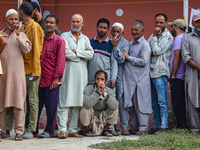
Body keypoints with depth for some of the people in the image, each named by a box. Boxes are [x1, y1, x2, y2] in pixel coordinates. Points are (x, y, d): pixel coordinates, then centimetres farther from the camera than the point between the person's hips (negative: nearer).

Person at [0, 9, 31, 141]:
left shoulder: (21, 35, 9)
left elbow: (27, 49, -6)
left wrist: (18, 35, -10)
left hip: (17, 72, -1)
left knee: (18, 102, -6)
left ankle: (19, 131, -5)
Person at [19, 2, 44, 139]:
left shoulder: (34, 27, -9)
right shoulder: (23, 27, 17)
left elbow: (36, 49, -13)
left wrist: (35, 71, -17)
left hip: (31, 70, -8)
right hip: (23, 69, 8)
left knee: (33, 100, -4)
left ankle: (31, 130, -2)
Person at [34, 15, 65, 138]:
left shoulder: (59, 41, 0)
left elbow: (60, 61, -4)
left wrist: (56, 78, -11)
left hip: (52, 81, -4)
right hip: (39, 79, 4)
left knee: (51, 107, -1)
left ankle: (49, 131, 7)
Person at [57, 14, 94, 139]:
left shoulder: (85, 39, 17)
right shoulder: (65, 36, 5)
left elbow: (91, 54, 1)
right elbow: (66, 53, -10)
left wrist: (76, 51, -8)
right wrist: (83, 54, -3)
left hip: (81, 74, 4)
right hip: (68, 72, -4)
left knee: (78, 102, 3)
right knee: (65, 102, -10)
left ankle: (73, 130, 7)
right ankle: (62, 130, -12)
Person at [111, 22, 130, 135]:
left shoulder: (125, 43, 1)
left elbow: (121, 59, -10)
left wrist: (115, 46, -14)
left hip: (120, 75, -4)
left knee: (121, 101, -6)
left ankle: (124, 127, -4)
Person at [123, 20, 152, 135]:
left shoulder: (145, 45, -8)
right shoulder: (131, 43, 19)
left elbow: (143, 61, -17)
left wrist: (128, 57, -12)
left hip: (140, 80, -8)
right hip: (131, 79, 8)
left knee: (141, 104, -6)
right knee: (132, 104, 11)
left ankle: (143, 128, -1)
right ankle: (134, 127, 17)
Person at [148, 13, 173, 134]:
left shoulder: (168, 37, -4)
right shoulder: (154, 36, 19)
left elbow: (157, 51, -13)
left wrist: (154, 36, -6)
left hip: (160, 73, -7)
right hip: (151, 72, 8)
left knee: (162, 101, -10)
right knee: (154, 102, 9)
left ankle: (163, 126, -10)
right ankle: (157, 125, 14)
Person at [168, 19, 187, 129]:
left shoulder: (178, 38, -12)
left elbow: (177, 58, -18)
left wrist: (173, 75, -14)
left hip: (177, 77, -9)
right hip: (183, 76, 9)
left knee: (177, 102, -7)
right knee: (181, 102, 12)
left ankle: (181, 126, -7)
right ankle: (183, 125, 15)